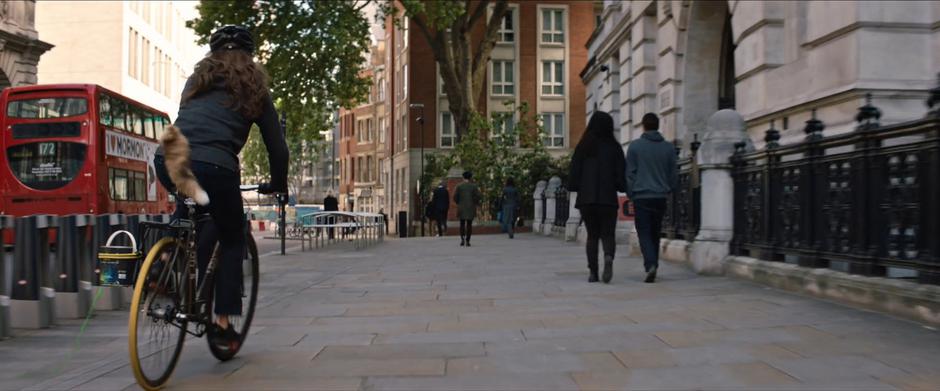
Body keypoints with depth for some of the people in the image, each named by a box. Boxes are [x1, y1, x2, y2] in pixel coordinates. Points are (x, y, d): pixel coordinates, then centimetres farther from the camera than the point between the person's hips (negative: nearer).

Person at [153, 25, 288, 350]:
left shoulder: (197, 81, 27)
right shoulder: (254, 90, 18)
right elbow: (277, 147, 18)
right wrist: (277, 185, 32)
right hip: (214, 169, -3)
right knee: (233, 239, 18)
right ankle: (223, 323, 14)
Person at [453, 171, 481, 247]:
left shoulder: (459, 186, -2)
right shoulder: (474, 186, -3)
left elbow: (455, 197, -3)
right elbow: (478, 196, -8)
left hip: (461, 208, 1)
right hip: (471, 208, 0)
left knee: (462, 224, 10)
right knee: (469, 224, 6)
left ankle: (462, 238, -11)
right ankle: (467, 241, 1)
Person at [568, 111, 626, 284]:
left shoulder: (583, 147, 2)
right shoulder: (614, 147, 0)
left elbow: (574, 173, 1)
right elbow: (620, 174, -1)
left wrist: (575, 188, 11)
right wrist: (621, 187, 12)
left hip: (586, 198, 1)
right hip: (608, 198, -1)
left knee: (592, 235, 11)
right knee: (608, 234, 6)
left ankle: (593, 272, 3)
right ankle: (608, 257, -25)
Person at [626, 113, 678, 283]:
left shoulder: (635, 146, -2)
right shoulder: (668, 147, 6)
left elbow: (630, 173, -2)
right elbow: (674, 174, 10)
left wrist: (630, 194, 7)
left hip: (641, 197, -3)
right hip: (660, 197, 3)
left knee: (644, 233, -2)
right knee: (655, 233, 15)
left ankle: (650, 265, -21)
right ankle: (653, 266, 21)